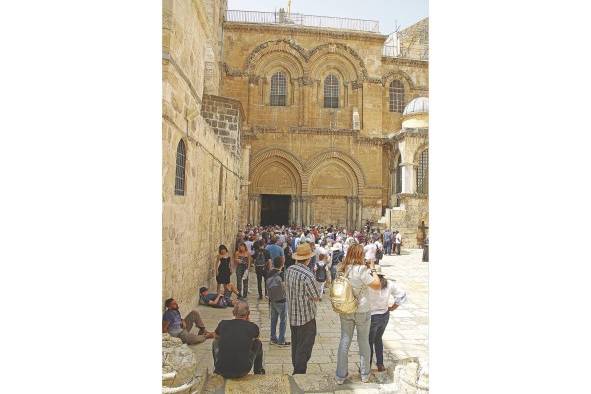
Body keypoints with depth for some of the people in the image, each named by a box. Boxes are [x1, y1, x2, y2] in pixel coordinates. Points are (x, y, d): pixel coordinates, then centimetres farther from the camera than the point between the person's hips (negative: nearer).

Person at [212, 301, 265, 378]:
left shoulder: (223, 324, 0)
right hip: (242, 372, -1)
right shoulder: (253, 327, -4)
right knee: (258, 343, 21)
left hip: (222, 372, 2)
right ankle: (258, 371, 38)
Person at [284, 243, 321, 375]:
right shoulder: (307, 276, -24)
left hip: (292, 315, 8)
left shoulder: (289, 270, -2)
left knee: (295, 345, 21)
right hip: (306, 317, -7)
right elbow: (316, 298, -15)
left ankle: (296, 370, 34)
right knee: (304, 348, 6)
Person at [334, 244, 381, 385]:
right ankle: (365, 375, 27)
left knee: (344, 341, 12)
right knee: (364, 342, 14)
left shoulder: (342, 269, -3)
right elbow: (377, 285, -15)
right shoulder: (362, 270, -20)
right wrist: (372, 269, -5)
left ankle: (340, 376, 19)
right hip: (362, 311, -4)